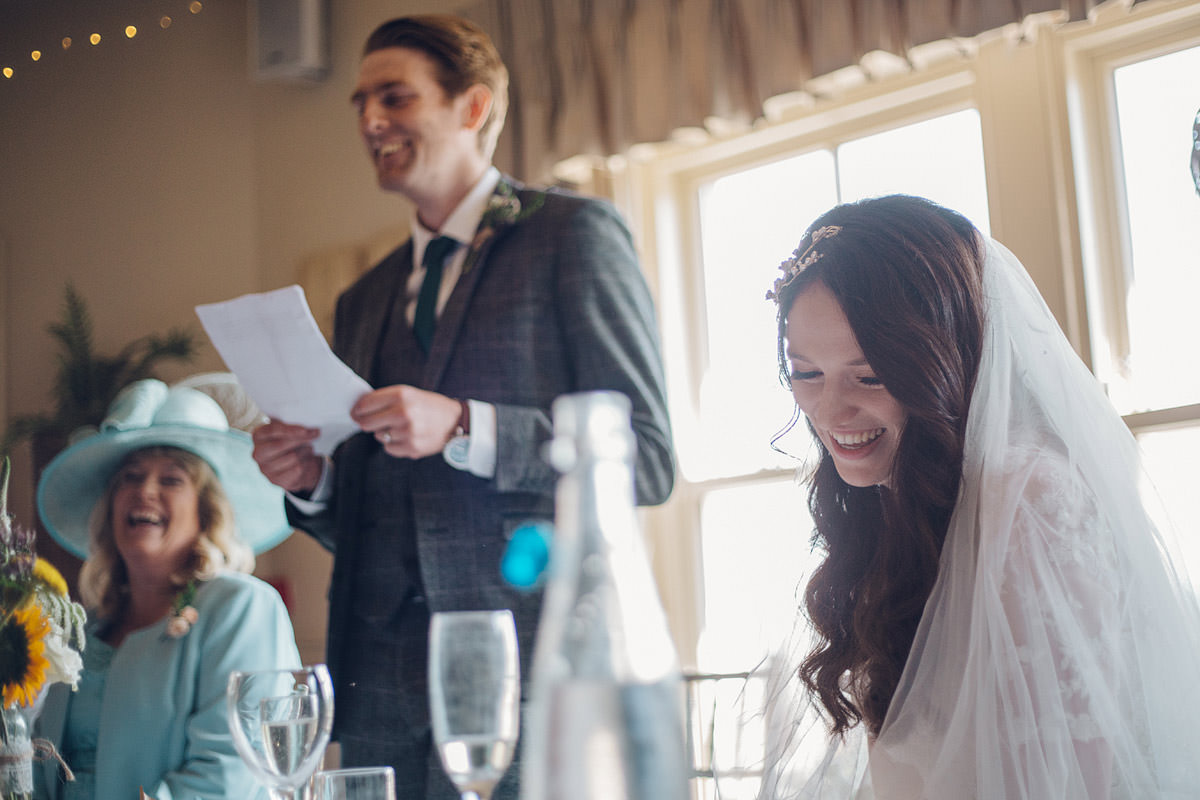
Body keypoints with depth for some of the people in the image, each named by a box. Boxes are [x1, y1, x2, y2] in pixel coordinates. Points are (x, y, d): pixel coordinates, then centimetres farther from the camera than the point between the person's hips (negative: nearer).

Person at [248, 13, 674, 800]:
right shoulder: (365, 300, 22)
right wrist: (312, 481, 3)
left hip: (530, 656, -5)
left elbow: (648, 457, -6)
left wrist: (464, 428, -16)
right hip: (381, 677, 6)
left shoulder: (575, 234, 2)